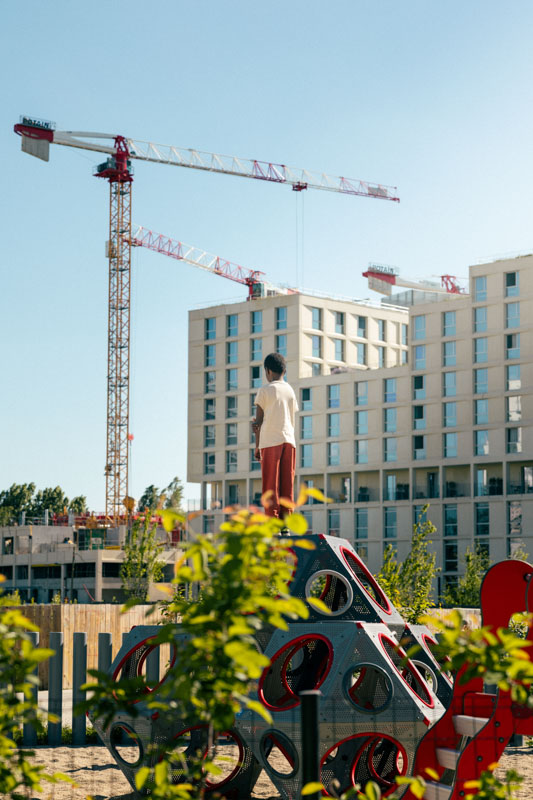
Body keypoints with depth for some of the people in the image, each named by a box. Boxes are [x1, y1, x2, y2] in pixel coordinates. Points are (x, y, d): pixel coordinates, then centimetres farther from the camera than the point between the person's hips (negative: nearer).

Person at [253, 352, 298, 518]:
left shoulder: (265, 390, 0)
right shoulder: (290, 390, 15)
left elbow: (259, 420, 0)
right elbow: (292, 419, 12)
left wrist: (257, 446, 6)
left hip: (270, 441, -4)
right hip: (289, 440, 4)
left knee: (271, 486, -4)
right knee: (287, 486, 3)